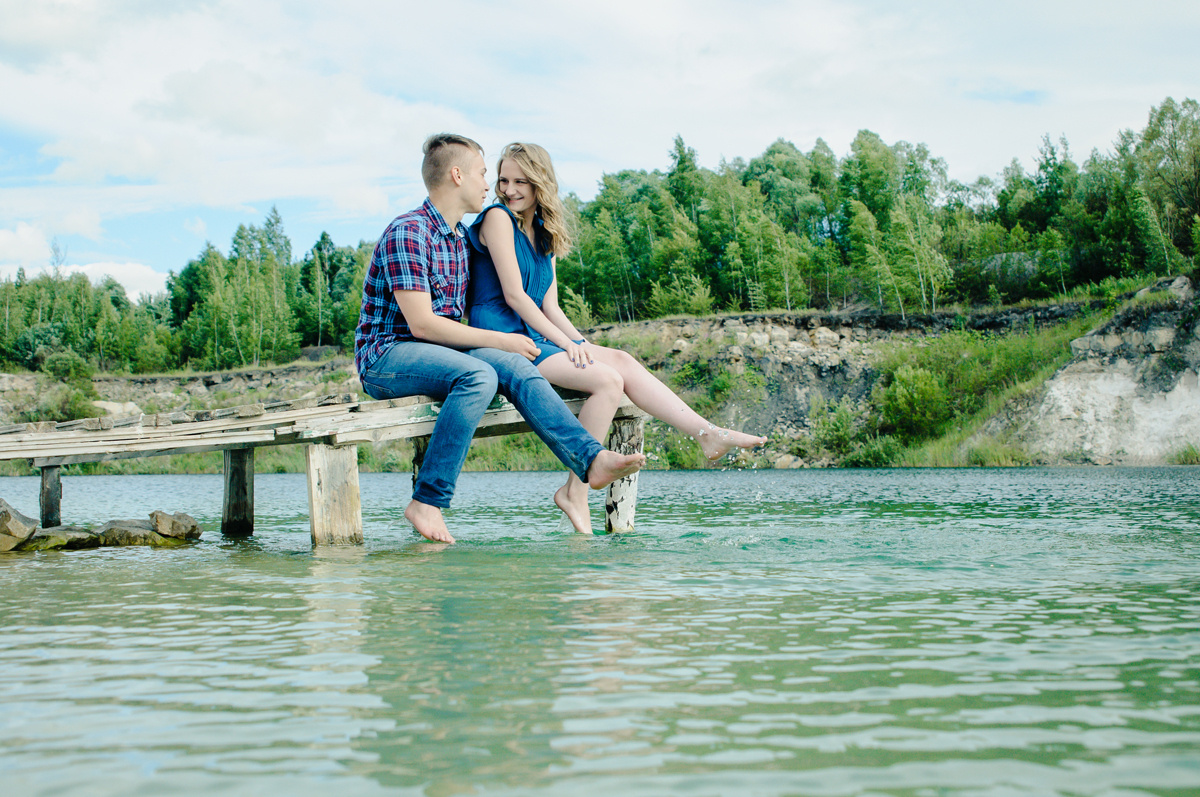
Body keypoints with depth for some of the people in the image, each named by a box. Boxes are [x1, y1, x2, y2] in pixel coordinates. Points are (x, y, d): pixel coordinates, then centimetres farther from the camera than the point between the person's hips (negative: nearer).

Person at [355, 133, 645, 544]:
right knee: (478, 375, -32)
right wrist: (498, 340, -15)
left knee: (515, 365, -17)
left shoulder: (459, 238, 16)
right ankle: (428, 501, -30)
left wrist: (509, 346, 6)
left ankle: (591, 460, -29)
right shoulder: (408, 232, -14)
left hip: (436, 351, 8)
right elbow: (421, 324, -21)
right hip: (386, 356, -8)